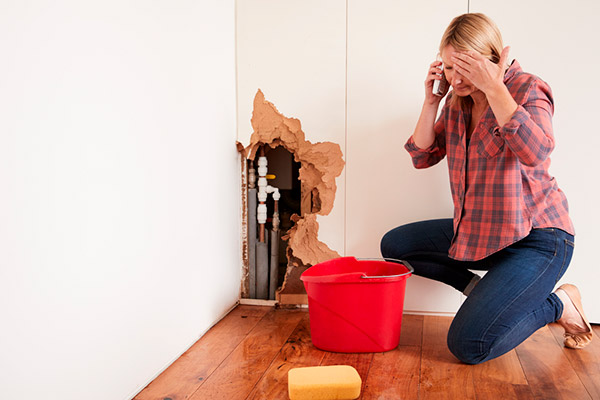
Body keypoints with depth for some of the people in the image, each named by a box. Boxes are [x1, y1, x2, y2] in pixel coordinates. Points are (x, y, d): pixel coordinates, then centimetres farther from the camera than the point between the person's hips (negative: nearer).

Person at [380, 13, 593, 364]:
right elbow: (423, 156, 5)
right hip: (477, 230, 8)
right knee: (394, 244, 6)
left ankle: (558, 304, 6)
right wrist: (431, 101, -7)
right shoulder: (458, 101, 6)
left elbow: (535, 153, -34)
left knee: (468, 346, -19)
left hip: (535, 238, -8)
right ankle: (481, 290, 10)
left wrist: (494, 87, -31)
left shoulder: (528, 89, -15)